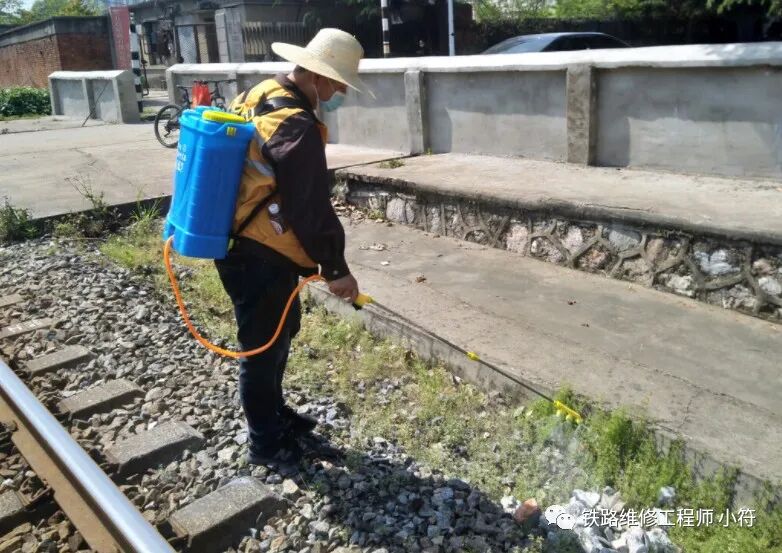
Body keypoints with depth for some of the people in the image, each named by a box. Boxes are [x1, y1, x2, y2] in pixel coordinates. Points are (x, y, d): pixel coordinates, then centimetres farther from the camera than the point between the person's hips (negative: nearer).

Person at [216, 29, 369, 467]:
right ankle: (265, 442, 23)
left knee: (283, 329, 22)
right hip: (259, 257, -10)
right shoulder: (297, 128, -23)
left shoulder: (258, 95, 8)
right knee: (265, 345, 5)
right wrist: (336, 269, -12)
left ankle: (275, 413, 40)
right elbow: (312, 209, -22)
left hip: (240, 244, 10)